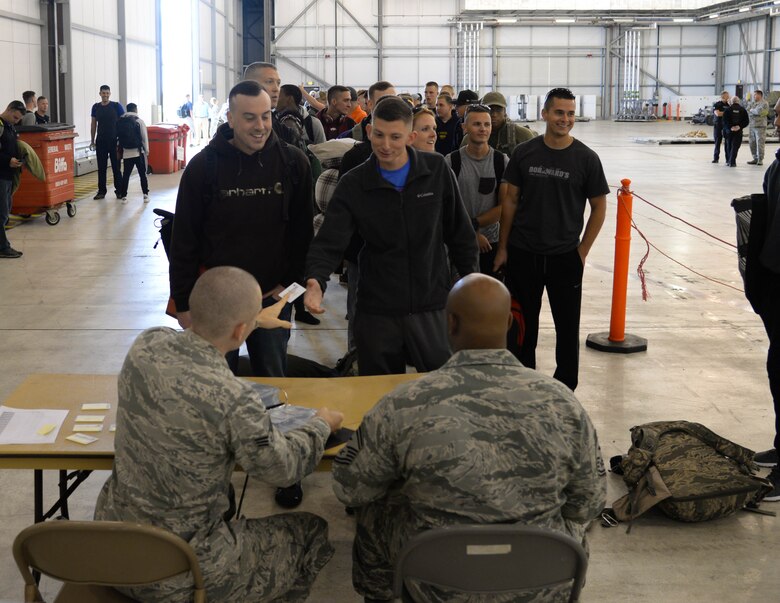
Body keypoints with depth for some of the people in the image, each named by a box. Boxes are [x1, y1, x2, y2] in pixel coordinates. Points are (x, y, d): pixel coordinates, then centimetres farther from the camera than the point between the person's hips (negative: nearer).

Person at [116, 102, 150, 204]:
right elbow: (144, 137, -5)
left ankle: (123, 196, 3)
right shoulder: (139, 121, -6)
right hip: (138, 152, -3)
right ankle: (145, 195, 4)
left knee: (126, 175, 5)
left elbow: (118, 137, 5)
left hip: (126, 153, 3)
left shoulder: (120, 122, 4)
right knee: (142, 174, 5)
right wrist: (146, 151, 4)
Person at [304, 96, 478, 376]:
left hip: (432, 305, 0)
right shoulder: (353, 184, -4)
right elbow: (328, 243, -11)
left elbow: (459, 232, 5)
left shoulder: (436, 170, -3)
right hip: (376, 310, 0)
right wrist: (316, 281, -30)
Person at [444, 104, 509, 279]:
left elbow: (504, 207, -6)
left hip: (491, 243, 1)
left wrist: (473, 224, -13)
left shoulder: (502, 161, -2)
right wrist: (472, 234, -12)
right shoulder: (451, 161, -6)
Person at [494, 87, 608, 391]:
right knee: (524, 325, 12)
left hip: (565, 258, -1)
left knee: (568, 327, 6)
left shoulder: (586, 158, -5)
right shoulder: (524, 153, -1)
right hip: (522, 254, 1)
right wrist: (503, 247, 2)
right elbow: (510, 200, 4)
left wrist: (582, 251, -3)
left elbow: (599, 207, 1)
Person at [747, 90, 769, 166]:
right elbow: (747, 112, 8)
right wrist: (755, 113, -7)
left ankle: (760, 160, -4)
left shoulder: (764, 103, -4)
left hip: (760, 126, -6)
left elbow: (759, 111, -19)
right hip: (751, 126, 6)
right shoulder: (751, 103, 16)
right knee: (752, 143, 6)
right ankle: (755, 159, 14)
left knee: (760, 143, -8)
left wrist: (752, 110, -3)